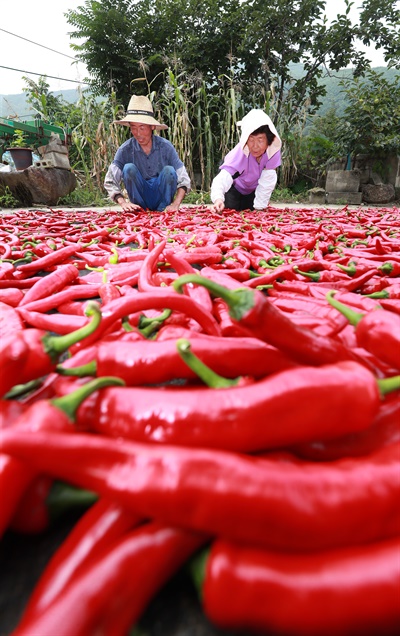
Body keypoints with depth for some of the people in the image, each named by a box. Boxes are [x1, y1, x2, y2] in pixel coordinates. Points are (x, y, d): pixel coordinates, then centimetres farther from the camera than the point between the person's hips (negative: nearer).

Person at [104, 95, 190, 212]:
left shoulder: (166, 147, -11)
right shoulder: (125, 150, -11)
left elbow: (184, 180, -12)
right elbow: (110, 182, -11)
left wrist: (175, 204, -27)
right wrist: (123, 203, -28)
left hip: (163, 198, 0)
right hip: (140, 200, 0)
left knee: (169, 170, -25)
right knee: (129, 168, -22)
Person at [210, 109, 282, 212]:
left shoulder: (273, 150, -33)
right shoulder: (240, 153, -39)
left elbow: (267, 181, -28)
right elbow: (223, 177, -53)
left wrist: (259, 207, -29)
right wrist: (218, 198, -72)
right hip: (235, 187, -2)